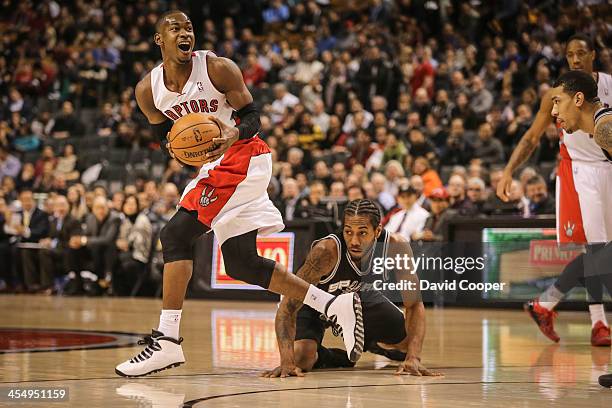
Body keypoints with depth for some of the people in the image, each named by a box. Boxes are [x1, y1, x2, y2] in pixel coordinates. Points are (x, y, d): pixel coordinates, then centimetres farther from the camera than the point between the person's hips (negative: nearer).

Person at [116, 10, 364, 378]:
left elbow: (252, 116, -8)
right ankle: (334, 305, 11)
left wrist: (235, 134, -30)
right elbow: (164, 134, 13)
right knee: (240, 263, 7)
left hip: (241, 156, -8)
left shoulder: (217, 68, -12)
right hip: (216, 167, 8)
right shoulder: (148, 90, 3)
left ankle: (167, 340, -17)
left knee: (177, 234, -18)